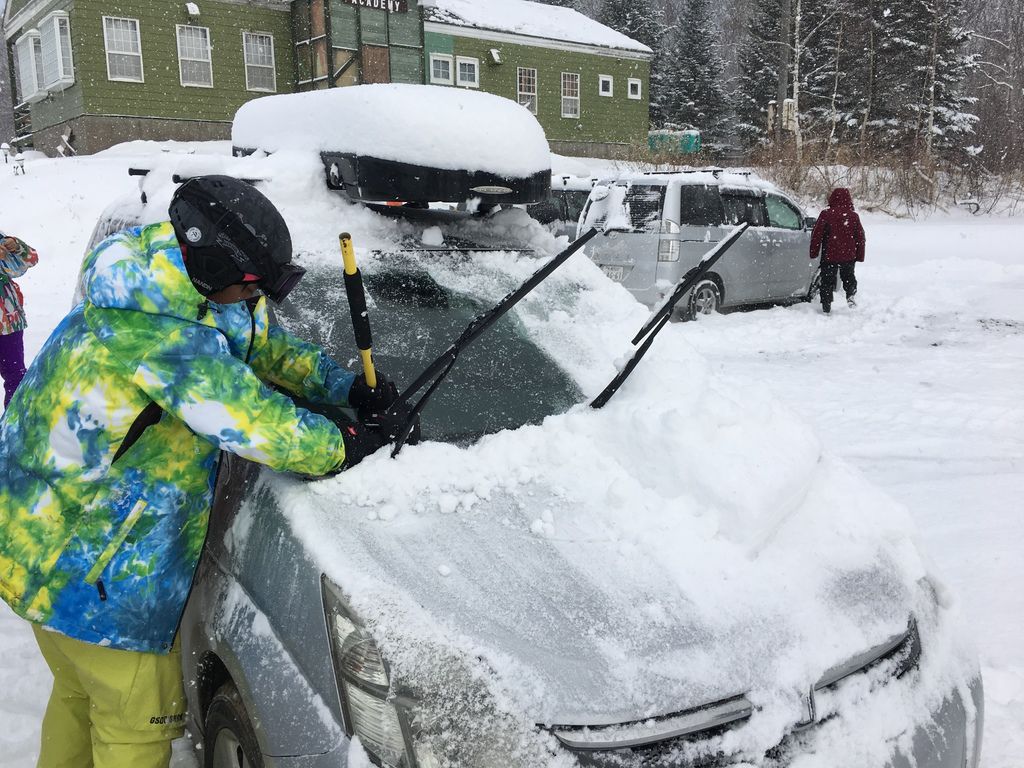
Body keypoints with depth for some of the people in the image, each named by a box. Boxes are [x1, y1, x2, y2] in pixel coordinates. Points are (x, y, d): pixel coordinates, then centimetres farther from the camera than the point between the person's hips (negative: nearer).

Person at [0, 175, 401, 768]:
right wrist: (344, 446, -12)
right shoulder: (165, 338, -30)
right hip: (92, 579, -10)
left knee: (81, 691, 29)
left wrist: (345, 386, 3)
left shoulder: (148, 292, 3)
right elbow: (255, 424, -28)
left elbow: (261, 343, 10)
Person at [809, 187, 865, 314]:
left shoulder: (826, 214, -8)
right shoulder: (853, 216, 1)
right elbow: (860, 237, 6)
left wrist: (814, 252, 3)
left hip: (829, 255, -2)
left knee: (827, 280, 7)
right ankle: (851, 295, -1)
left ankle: (826, 308, 6)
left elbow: (817, 234, -7)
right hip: (849, 255, 2)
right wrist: (860, 255, 15)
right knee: (848, 276, 23)